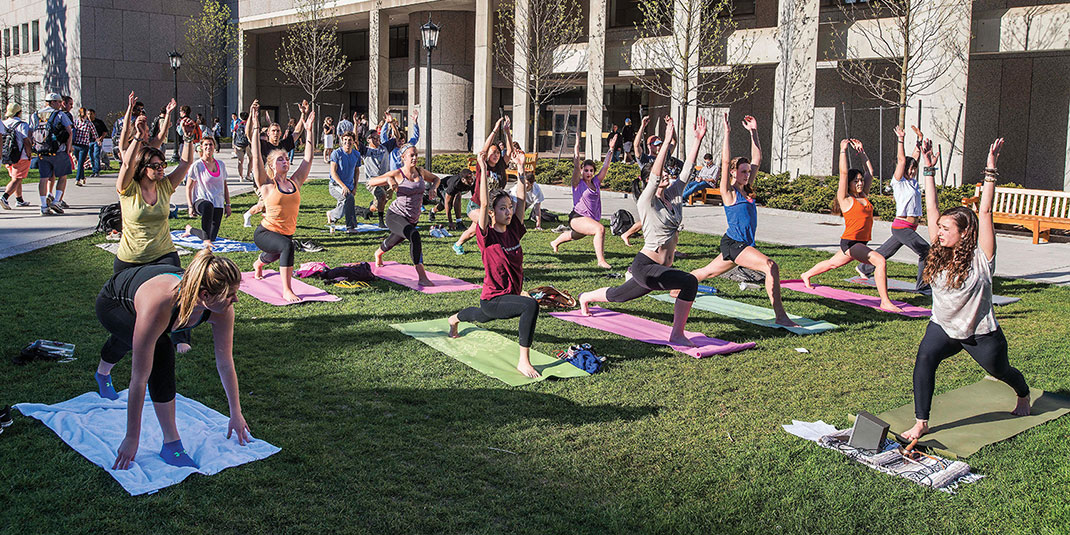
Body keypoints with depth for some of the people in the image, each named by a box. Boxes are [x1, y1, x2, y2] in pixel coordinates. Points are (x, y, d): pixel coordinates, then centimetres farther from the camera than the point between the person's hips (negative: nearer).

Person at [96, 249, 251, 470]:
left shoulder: (222, 308, -36)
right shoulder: (158, 307, -50)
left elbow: (226, 364, -21)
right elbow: (139, 379, -43)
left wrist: (236, 414, -12)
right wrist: (132, 438, -36)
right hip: (111, 302, -5)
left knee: (125, 342, 36)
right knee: (161, 353, -30)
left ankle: (102, 374, 73)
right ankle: (171, 443, -19)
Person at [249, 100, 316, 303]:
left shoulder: (295, 182, 0)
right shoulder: (267, 185, -11)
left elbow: (308, 158, 2)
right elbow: (256, 157, -18)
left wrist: (308, 130, 2)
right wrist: (255, 127, -21)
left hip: (287, 233, 6)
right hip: (265, 233, -6)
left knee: (273, 256, 34)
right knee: (287, 246, -37)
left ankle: (259, 263, 72)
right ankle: (287, 290, -31)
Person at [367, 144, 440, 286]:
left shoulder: (421, 172, 2)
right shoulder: (397, 174, -12)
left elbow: (436, 179, 23)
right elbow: (371, 182, -13)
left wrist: (433, 188, 0)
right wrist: (388, 179, -30)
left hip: (412, 219, 7)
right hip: (395, 215, -6)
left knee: (393, 241, 29)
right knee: (414, 235, -35)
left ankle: (379, 253, 67)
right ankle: (422, 277, -36)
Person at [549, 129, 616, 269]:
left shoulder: (596, 182, 6)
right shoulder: (578, 183, -8)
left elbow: (605, 166, 5)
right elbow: (576, 165, -18)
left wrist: (611, 150, 0)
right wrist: (577, 146, -20)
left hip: (592, 218, 7)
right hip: (577, 218, -7)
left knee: (574, 236, 31)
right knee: (600, 228, -31)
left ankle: (555, 242, 61)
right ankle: (601, 260, -32)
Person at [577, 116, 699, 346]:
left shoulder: (674, 194, 7)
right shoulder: (646, 202, -13)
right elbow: (655, 174, -27)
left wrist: (698, 139, -2)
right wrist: (667, 141, -32)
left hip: (661, 268, 8)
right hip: (645, 266, -8)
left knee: (618, 295, 25)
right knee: (690, 282, -28)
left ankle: (585, 297, 52)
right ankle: (677, 335, -20)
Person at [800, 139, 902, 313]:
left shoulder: (864, 196, 10)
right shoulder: (846, 199, -8)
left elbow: (870, 172, 16)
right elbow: (843, 173, -15)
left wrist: (861, 152, 15)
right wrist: (843, 150, -10)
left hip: (861, 243, 8)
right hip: (850, 242, -8)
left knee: (832, 264, 23)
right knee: (880, 261, -23)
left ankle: (807, 275, 45)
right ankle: (885, 302, -23)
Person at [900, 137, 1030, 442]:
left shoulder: (980, 257, -17)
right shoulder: (940, 253, -5)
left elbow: (985, 212, -25)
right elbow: (932, 210, -7)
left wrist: (990, 170, -30)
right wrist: (929, 169, -9)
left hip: (981, 333, -3)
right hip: (943, 327, 3)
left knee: (1001, 371, 19)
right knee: (924, 357, -24)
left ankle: (1024, 396, 57)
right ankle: (921, 423, -22)